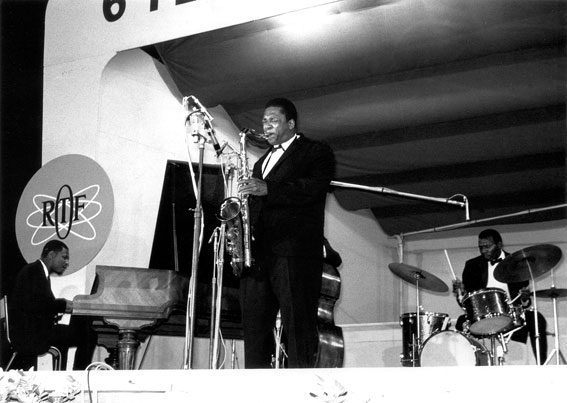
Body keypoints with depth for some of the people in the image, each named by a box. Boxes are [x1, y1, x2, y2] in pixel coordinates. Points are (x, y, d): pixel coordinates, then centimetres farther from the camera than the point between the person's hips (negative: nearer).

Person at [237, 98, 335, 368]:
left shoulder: (316, 152, 6)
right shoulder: (262, 162, 28)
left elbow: (314, 188, -13)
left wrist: (266, 189, -21)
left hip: (294, 251, -7)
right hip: (258, 252, 7)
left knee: (298, 324, -8)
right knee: (253, 325, 2)